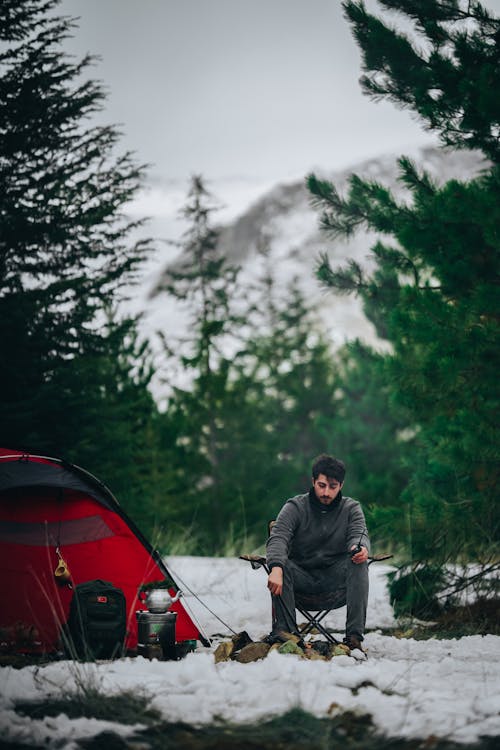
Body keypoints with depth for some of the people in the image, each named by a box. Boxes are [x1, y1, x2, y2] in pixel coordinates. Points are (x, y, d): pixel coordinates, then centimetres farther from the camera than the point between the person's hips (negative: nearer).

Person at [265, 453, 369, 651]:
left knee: (358, 562, -29)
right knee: (281, 563, -31)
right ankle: (284, 630, -33)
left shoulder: (351, 509, 3)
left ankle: (354, 635, -32)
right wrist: (276, 567, -40)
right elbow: (277, 538, -18)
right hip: (301, 578, 0)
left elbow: (358, 534, -15)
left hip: (335, 580, 1)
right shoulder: (295, 507, -3)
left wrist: (361, 547, -43)